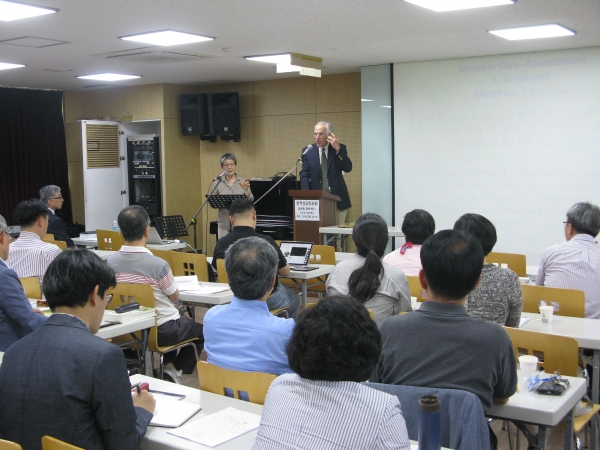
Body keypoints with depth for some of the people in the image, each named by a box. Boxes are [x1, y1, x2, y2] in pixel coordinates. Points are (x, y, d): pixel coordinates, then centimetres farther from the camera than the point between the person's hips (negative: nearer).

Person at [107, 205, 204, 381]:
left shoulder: (111, 263, -10)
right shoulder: (158, 264, -26)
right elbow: (175, 297, -9)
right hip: (161, 331, -6)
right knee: (202, 331, 20)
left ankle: (168, 364, 28)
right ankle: (175, 370, 14)